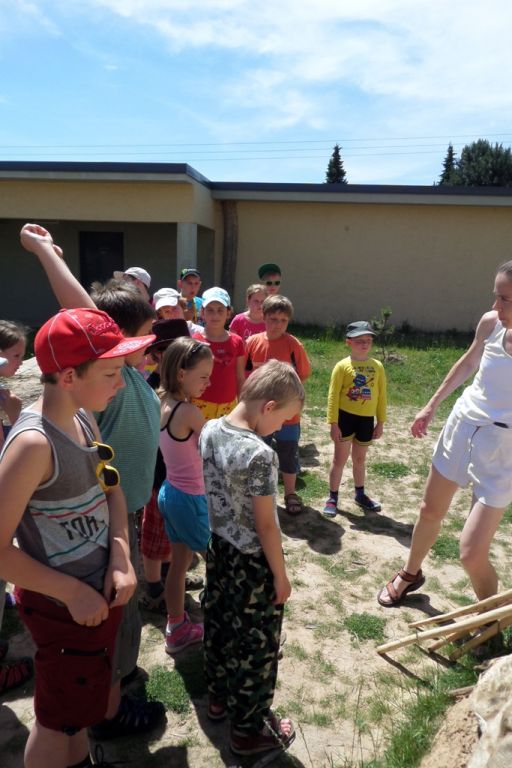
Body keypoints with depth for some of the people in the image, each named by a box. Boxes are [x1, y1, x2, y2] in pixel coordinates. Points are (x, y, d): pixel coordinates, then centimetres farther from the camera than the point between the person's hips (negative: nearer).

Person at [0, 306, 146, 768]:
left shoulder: (83, 419, -4)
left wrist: (121, 556, -8)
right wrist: (72, 593, -19)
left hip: (102, 589, 7)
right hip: (63, 604, -7)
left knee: (80, 703, 29)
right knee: (58, 719, 18)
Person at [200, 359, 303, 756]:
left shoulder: (210, 430, -6)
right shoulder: (260, 455, -30)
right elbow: (266, 525, -22)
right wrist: (280, 575, -9)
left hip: (218, 549, 8)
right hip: (252, 563, -8)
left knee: (219, 626, 26)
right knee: (256, 644, 13)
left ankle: (219, 697, 49)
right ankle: (250, 728, 33)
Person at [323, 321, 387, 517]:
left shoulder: (377, 366, 1)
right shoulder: (343, 366, -10)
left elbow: (381, 395, 6)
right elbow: (333, 396, -10)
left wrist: (380, 422, 7)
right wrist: (333, 423, -12)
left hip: (366, 419, 4)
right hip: (346, 417, -3)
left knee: (360, 459, 20)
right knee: (340, 459, 6)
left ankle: (360, 494, 37)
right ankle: (332, 498, 18)